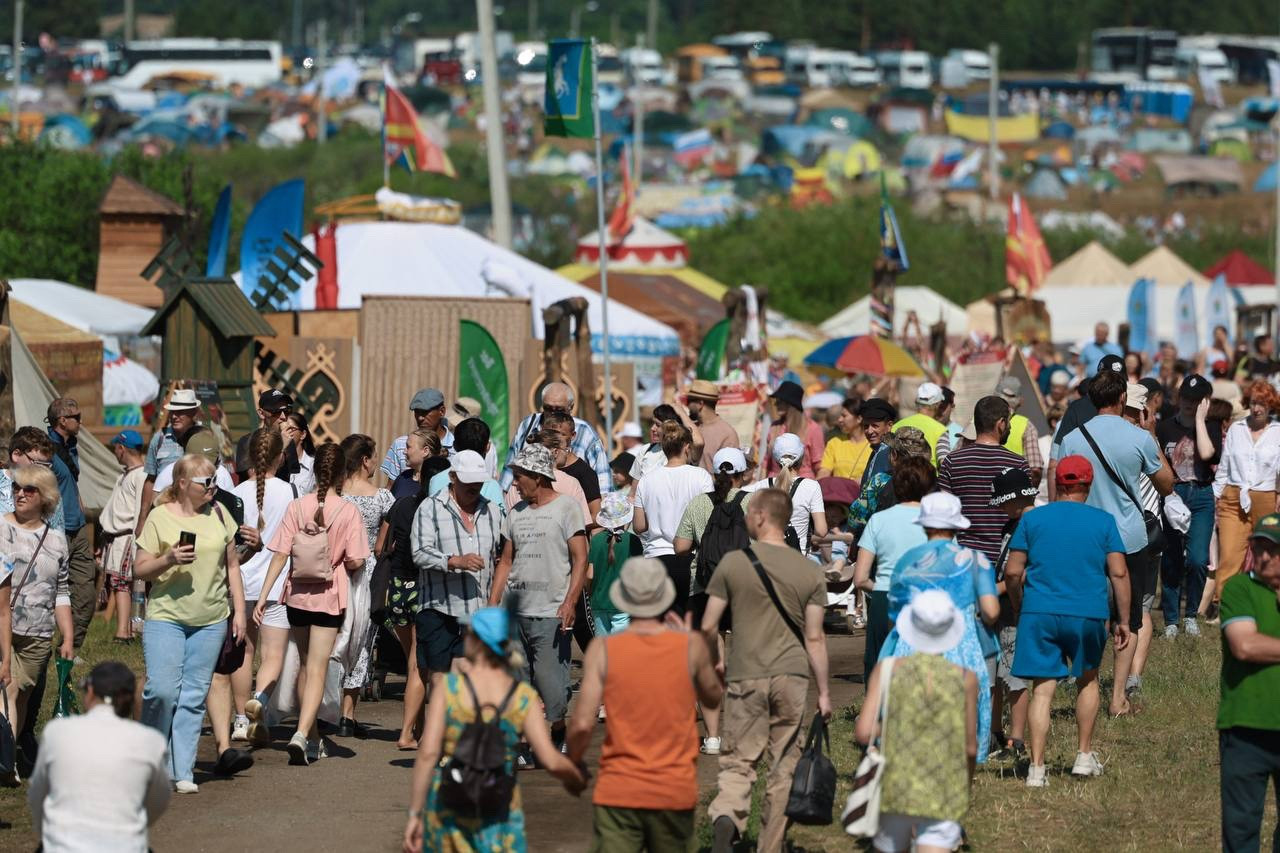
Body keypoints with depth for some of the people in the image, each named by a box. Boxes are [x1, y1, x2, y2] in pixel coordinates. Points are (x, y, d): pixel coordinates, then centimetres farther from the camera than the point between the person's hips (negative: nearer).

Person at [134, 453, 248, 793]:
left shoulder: (218, 515, 7)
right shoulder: (160, 517, -2)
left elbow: (232, 565, 15)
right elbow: (140, 569, 0)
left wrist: (239, 611, 11)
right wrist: (168, 560, -18)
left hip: (211, 620, 3)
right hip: (165, 615, -3)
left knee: (194, 696, 2)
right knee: (162, 690, -11)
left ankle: (182, 771, 7)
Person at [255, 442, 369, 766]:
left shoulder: (297, 506, -4)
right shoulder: (348, 511, -10)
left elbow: (280, 555, -8)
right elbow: (355, 561, -13)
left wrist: (264, 595, -6)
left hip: (297, 594, 3)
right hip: (330, 597, -3)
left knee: (305, 666, 18)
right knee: (317, 670, -3)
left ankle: (312, 739, 27)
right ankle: (302, 734, -22)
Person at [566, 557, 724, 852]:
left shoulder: (603, 649, -6)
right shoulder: (690, 645, -3)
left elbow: (582, 725, -10)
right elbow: (713, 697, 17)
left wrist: (572, 763, 10)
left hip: (618, 791, -2)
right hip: (675, 791, 2)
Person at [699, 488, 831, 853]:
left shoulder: (733, 563, -3)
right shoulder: (808, 572, 2)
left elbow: (708, 627, -1)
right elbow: (814, 638, 1)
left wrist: (714, 664, 18)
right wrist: (823, 692, 8)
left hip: (745, 676, -1)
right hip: (792, 676, 2)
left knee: (737, 761, 2)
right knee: (784, 767, 11)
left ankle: (726, 818, -26)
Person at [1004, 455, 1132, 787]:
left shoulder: (1032, 519, 5)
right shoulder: (1103, 521, 4)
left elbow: (1012, 572, 2)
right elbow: (1118, 573, -2)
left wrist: (1019, 609, 17)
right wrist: (1123, 620, 5)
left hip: (1039, 613, 0)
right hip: (1088, 613, 0)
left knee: (1042, 688, -1)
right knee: (1087, 679, 23)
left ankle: (1037, 768, -10)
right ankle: (1085, 756, 26)